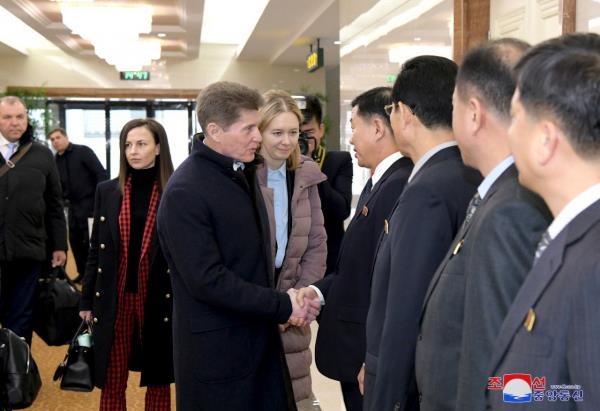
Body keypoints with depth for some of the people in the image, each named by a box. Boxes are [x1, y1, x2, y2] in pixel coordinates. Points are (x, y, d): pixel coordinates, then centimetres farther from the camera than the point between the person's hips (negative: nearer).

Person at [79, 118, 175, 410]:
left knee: (158, 382, 11)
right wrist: (86, 300, 8)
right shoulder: (107, 191, 4)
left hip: (160, 300, -2)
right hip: (115, 300, 2)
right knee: (111, 385, 6)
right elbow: (96, 250, 8)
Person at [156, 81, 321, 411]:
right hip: (216, 349, -7)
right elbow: (207, 280, -23)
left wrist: (284, 302, 0)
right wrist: (283, 306, -18)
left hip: (260, 337, 8)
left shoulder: (243, 171, 7)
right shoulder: (185, 192, -20)